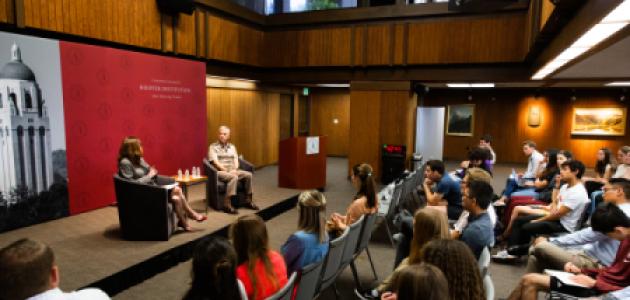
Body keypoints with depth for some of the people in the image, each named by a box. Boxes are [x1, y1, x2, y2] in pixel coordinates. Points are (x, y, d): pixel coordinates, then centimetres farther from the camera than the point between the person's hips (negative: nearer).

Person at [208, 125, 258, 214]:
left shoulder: (232, 147, 18)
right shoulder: (213, 147, 0)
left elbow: (236, 160, 10)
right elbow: (215, 162, -10)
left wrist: (235, 169, -10)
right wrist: (227, 171, -18)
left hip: (232, 171, 6)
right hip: (220, 171, -6)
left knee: (248, 175, -18)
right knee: (234, 177, -35)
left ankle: (249, 201, -7)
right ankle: (227, 204, -37)